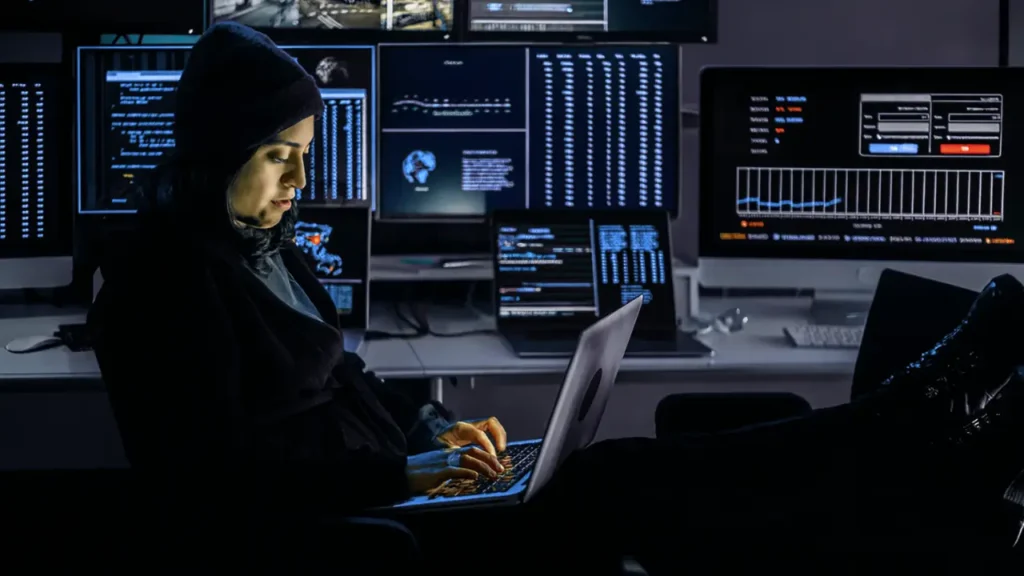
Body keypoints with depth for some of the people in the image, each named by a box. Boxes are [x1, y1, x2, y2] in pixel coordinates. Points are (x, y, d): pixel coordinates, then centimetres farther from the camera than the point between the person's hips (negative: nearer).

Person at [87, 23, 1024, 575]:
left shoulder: (261, 242, 13)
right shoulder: (172, 270, -14)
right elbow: (227, 471, -20)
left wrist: (431, 424, 3)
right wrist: (408, 469, -21)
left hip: (375, 490, 8)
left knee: (603, 480, -7)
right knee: (602, 490, -18)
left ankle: (923, 425, -13)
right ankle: (922, 434, -17)